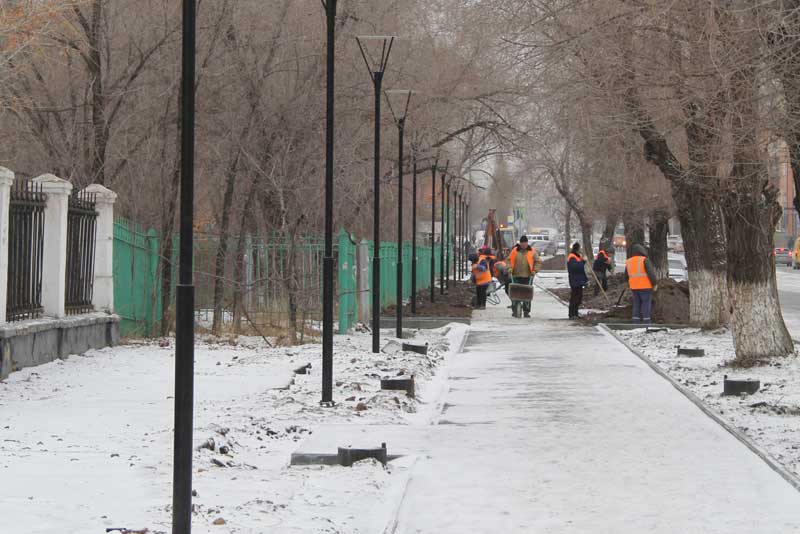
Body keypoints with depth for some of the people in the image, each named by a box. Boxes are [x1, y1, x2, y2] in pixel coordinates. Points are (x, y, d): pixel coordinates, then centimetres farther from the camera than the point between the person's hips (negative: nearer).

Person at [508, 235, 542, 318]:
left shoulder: (532, 251, 5)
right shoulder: (515, 250, 7)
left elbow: (538, 262, 8)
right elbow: (509, 260, 12)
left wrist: (535, 270, -5)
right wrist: (509, 268, -4)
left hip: (527, 276, 0)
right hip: (516, 276, 0)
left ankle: (526, 311, 7)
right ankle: (514, 311, 2)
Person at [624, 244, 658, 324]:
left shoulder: (629, 262, 9)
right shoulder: (645, 260, -9)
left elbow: (626, 276, 17)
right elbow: (651, 273, -16)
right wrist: (654, 283, -6)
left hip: (634, 287, 5)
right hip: (645, 287, -5)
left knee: (637, 305, 10)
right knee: (646, 304, -2)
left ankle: (636, 323, 6)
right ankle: (646, 323, -4)